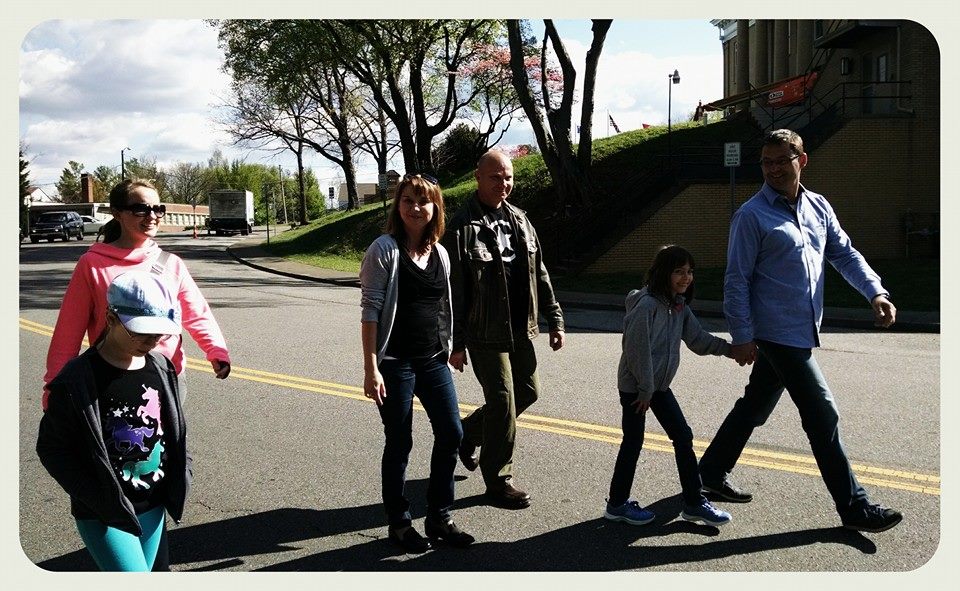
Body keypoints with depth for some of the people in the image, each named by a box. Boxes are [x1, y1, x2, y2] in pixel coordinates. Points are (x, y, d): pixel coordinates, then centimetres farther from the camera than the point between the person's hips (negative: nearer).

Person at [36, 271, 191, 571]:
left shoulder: (161, 369, 0)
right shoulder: (76, 380, -16)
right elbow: (51, 448, -9)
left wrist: (179, 479, 4)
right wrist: (98, 498, -14)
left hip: (153, 508, 6)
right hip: (103, 514, -6)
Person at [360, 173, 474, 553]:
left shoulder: (439, 253, 8)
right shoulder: (384, 249, -9)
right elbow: (370, 309, -12)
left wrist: (449, 351, 14)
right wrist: (370, 368, -16)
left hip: (433, 361, 6)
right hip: (395, 362, -6)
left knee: (451, 433, 5)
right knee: (399, 443, 4)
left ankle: (439, 517, 21)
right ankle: (399, 524, 20)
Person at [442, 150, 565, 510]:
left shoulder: (519, 220, 10)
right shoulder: (462, 227, -13)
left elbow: (539, 274, 15)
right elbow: (454, 290, -14)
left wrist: (554, 319, 12)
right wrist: (455, 343, -15)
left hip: (519, 329, 8)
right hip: (485, 333, -7)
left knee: (527, 391, 15)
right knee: (502, 401, -4)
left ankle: (468, 433, 36)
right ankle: (498, 481, 12)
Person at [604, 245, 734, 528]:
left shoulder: (680, 307, 6)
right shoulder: (646, 305, -21)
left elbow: (698, 339, 5)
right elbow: (638, 350, -23)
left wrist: (730, 348, -8)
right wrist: (645, 389, -19)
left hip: (659, 386, 8)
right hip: (634, 386, -8)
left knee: (683, 437, 7)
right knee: (633, 443, 2)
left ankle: (694, 502, 16)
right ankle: (617, 504, 18)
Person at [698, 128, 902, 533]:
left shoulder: (818, 206, 10)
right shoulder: (752, 215, -10)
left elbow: (845, 253, 13)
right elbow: (737, 280, -10)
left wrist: (875, 292, -3)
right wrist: (742, 336, -13)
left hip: (802, 331, 7)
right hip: (777, 332, -7)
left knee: (756, 407, 17)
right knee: (822, 414, -5)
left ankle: (712, 472, 33)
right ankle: (854, 507, 5)